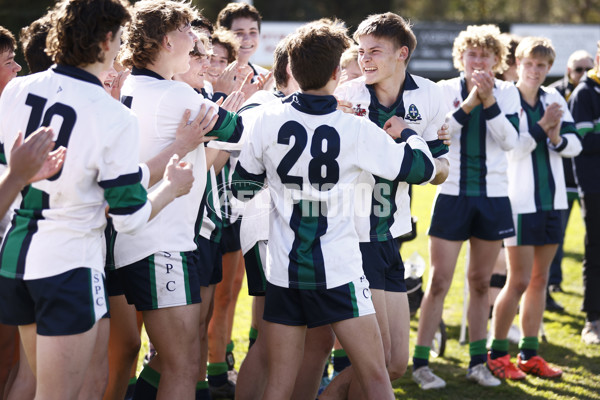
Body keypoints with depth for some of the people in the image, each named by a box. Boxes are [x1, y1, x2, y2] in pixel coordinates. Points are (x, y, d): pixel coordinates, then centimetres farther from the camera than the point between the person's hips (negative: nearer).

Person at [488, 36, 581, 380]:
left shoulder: (554, 99, 8)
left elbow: (576, 144, 4)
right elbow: (508, 149, -17)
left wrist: (557, 138, -16)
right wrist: (541, 127, -23)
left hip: (550, 201, 6)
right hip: (520, 201, -6)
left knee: (540, 279, 10)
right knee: (520, 280, -6)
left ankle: (530, 353, 17)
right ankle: (497, 353, 6)